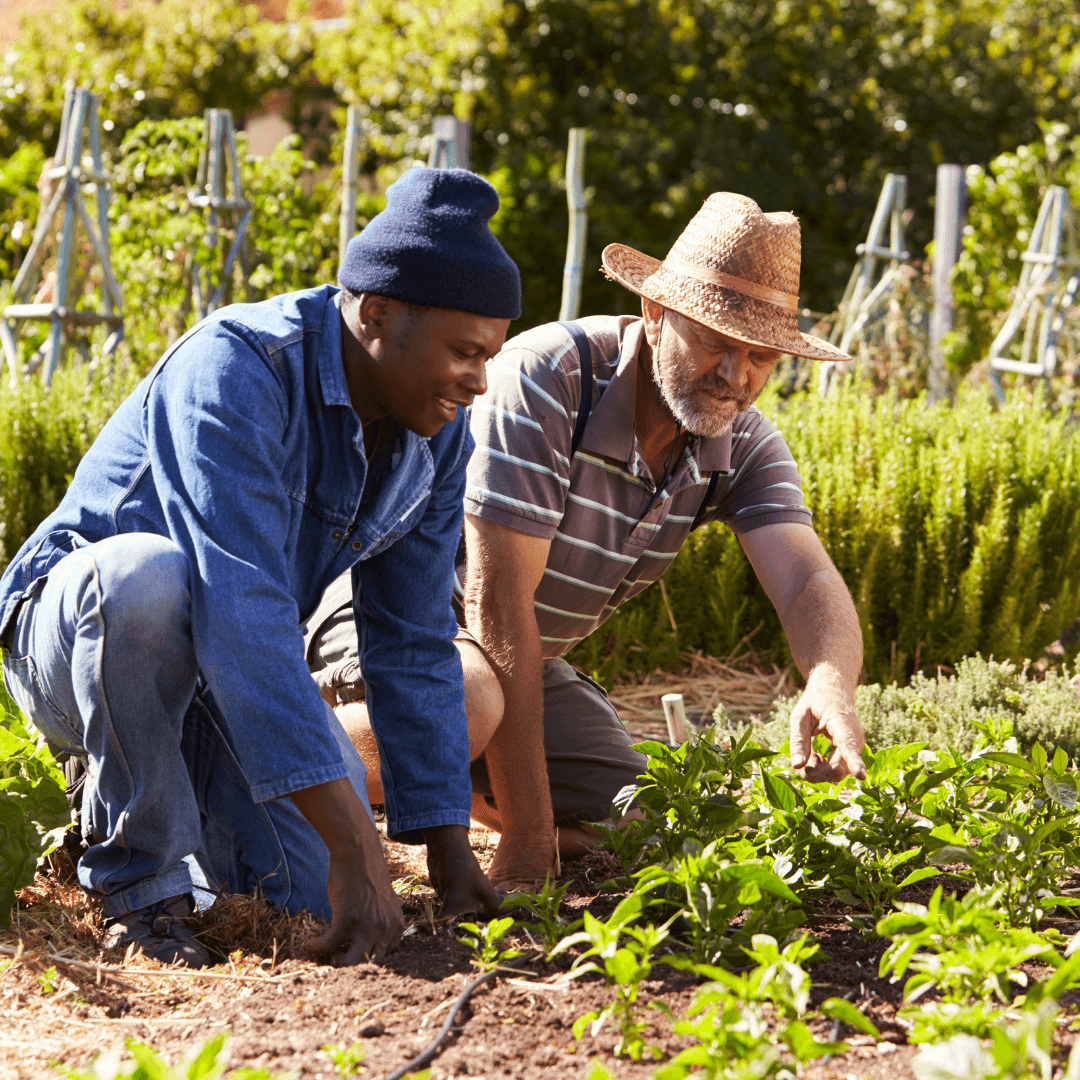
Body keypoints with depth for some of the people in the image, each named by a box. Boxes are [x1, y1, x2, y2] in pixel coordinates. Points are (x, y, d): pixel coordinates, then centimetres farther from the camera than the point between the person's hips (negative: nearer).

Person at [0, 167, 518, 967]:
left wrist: (449, 851, -5)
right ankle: (139, 878, -18)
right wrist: (354, 842, -43)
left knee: (321, 900, -13)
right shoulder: (235, 370, -30)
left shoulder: (438, 435, -5)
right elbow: (241, 611, -39)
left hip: (231, 680, 6)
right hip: (74, 633, -6)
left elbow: (415, 649, 1)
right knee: (147, 576, -41)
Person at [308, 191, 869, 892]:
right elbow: (498, 601, -31)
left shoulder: (744, 445, -9)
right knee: (469, 703, -40)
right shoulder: (545, 380, -30)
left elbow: (809, 581, -22)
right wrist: (525, 832, -33)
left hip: (527, 661, 7)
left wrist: (832, 684, -50)